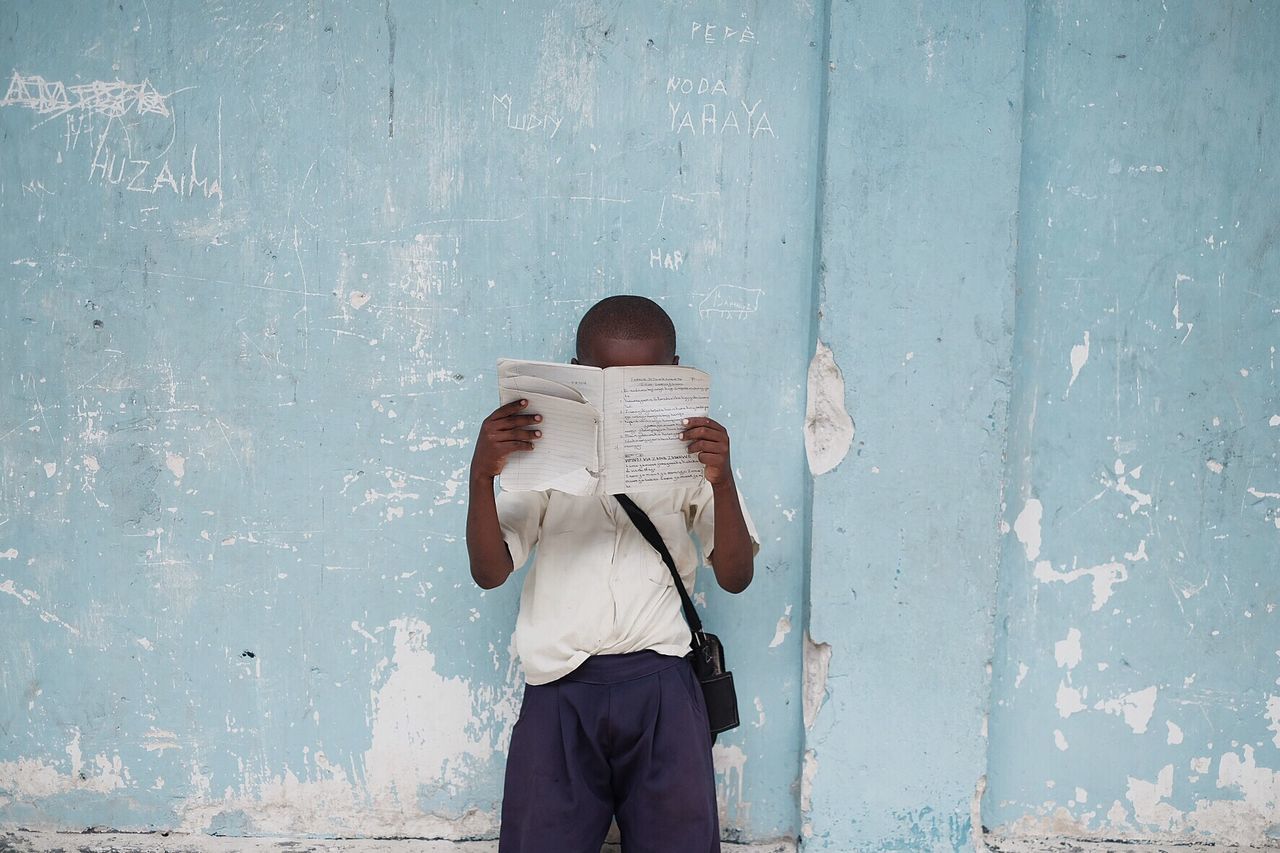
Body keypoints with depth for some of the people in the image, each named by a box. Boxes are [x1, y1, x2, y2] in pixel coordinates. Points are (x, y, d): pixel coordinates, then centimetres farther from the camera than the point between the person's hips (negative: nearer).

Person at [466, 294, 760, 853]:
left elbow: (735, 576, 1)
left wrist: (722, 482, -15)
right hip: (558, 691, 0)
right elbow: (490, 571, 2)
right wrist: (482, 476, -14)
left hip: (660, 690, 0)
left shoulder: (691, 457, 9)